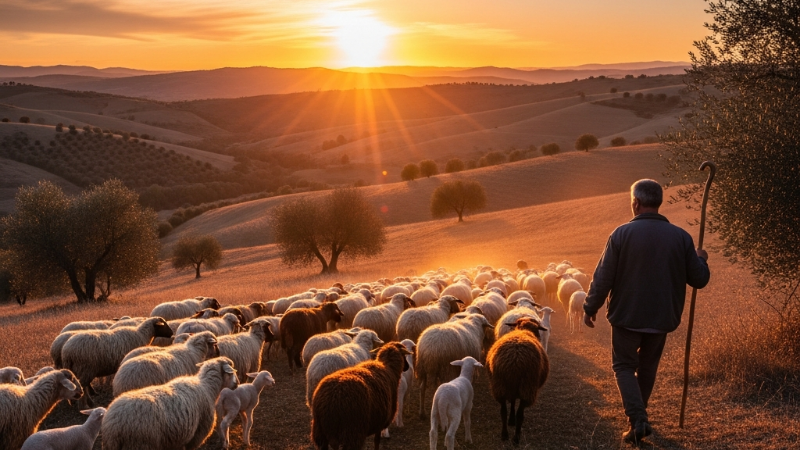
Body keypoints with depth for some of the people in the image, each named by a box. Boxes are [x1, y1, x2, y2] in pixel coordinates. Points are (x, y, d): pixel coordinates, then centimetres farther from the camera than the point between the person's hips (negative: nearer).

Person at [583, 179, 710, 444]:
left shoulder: (622, 234, -13)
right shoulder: (681, 237, -4)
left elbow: (603, 277, -11)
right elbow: (699, 279, 0)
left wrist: (590, 308, 1)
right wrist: (701, 260, 21)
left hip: (627, 315, -3)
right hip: (662, 316, 3)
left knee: (624, 366, 9)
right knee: (648, 366, 20)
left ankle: (637, 419, -7)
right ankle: (639, 414, 33)